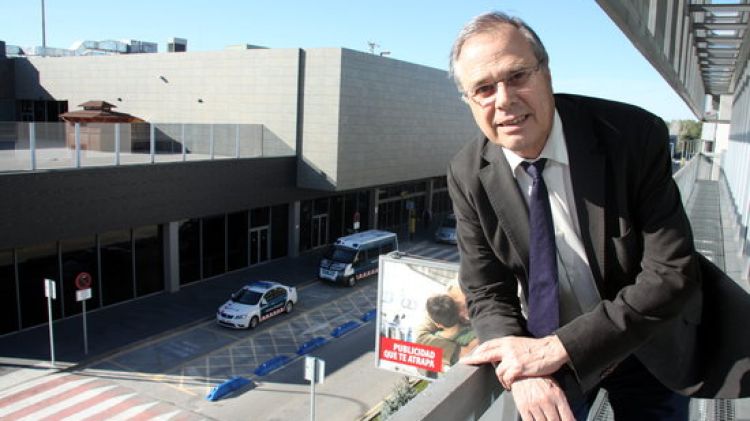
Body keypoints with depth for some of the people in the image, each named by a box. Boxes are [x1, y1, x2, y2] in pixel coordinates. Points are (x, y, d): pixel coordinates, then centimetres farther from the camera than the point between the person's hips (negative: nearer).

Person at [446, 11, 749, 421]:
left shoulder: (635, 136, -23)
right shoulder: (467, 175, -16)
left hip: (649, 352, 0)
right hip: (546, 347, 1)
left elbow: (672, 275, -24)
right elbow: (486, 293, -12)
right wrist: (523, 370, -31)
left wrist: (559, 348, -29)